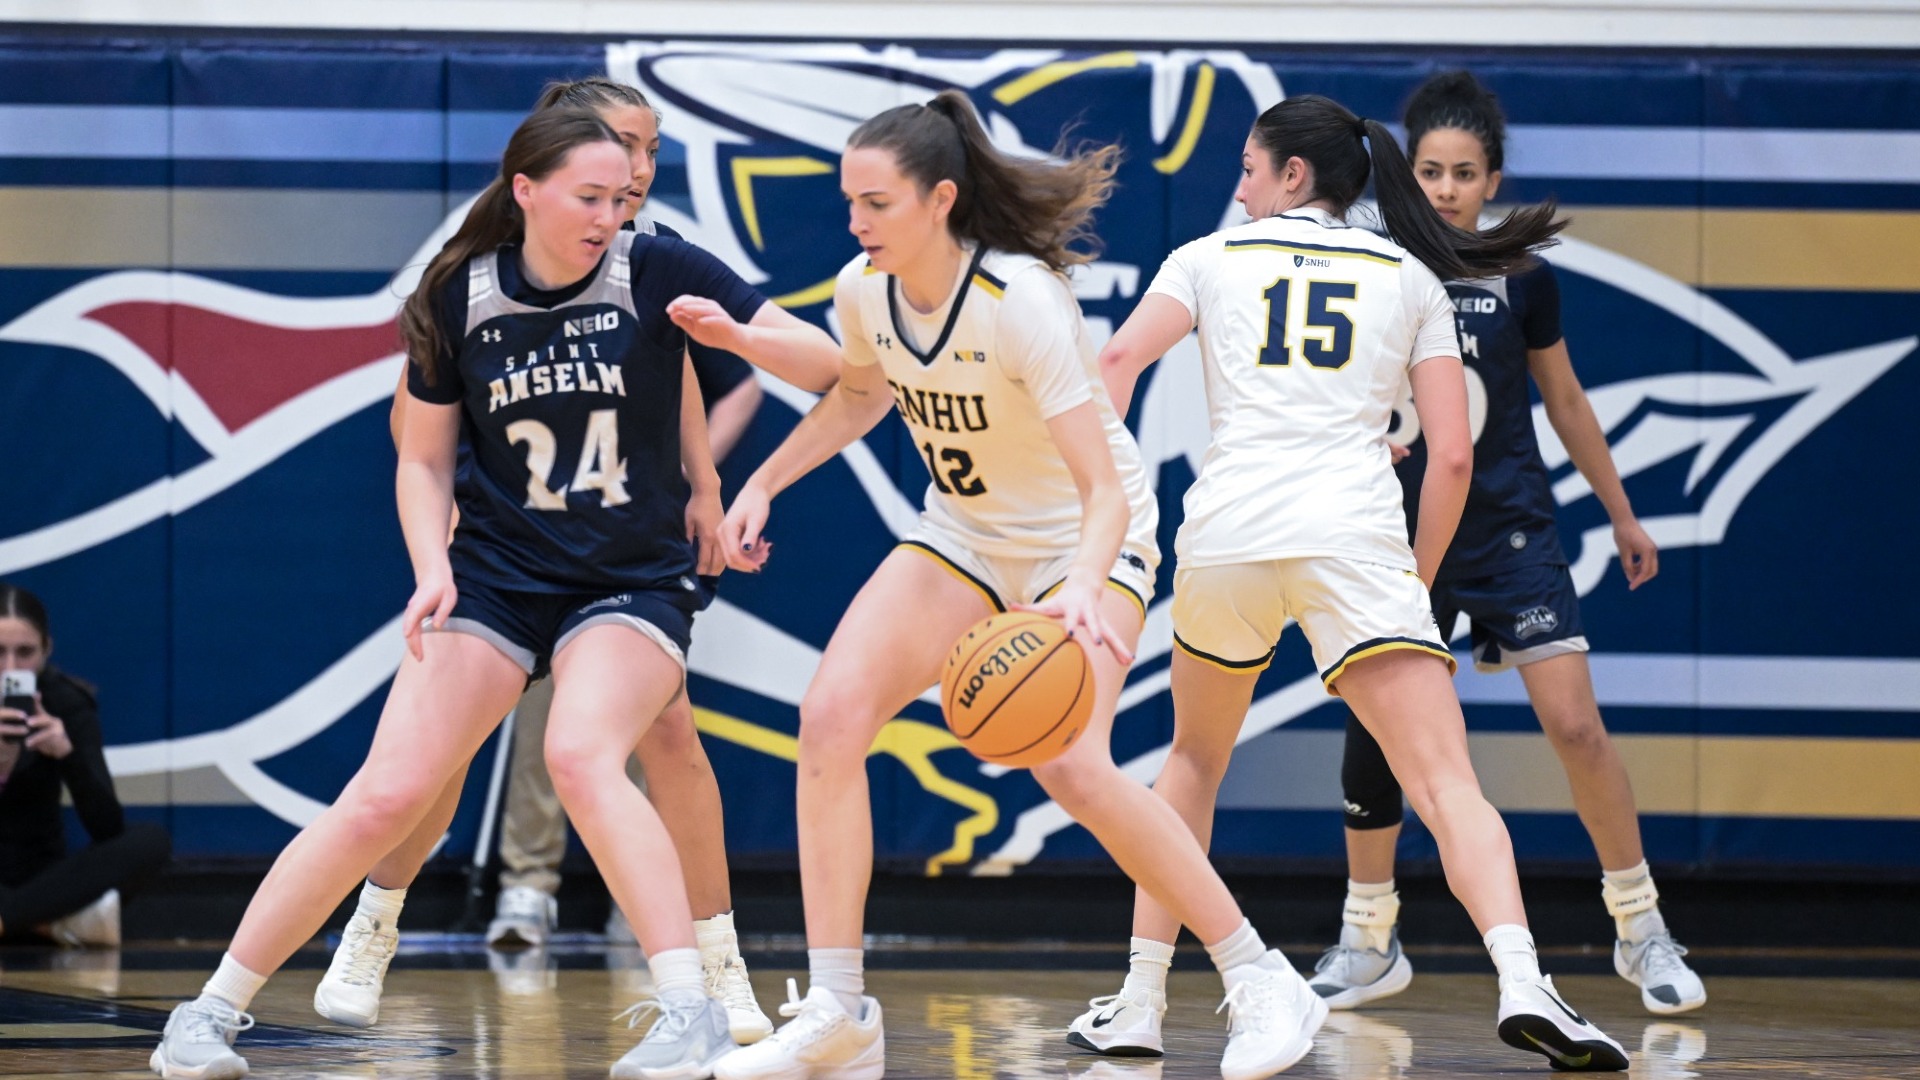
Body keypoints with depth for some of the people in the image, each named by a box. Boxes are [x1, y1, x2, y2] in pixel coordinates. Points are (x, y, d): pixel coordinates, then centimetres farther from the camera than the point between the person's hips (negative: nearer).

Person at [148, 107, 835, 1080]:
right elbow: (424, 459, 7)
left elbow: (824, 356, -6)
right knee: (388, 793, -9)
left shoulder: (656, 274, -9)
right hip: (496, 572, 2)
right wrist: (432, 568, -10)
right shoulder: (461, 297, -3)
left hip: (634, 581, -2)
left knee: (580, 755, -31)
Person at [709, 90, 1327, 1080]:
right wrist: (763, 484, 6)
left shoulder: (1021, 302, -31)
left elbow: (1104, 487, -34)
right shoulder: (863, 291, -11)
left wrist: (1081, 595, -52)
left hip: (1083, 536, -6)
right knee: (831, 713, -14)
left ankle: (1261, 984, -9)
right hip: (965, 534, 6)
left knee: (1069, 764, -26)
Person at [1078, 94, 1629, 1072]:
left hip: (1227, 533, 1)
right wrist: (1418, 584, 21)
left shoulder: (1211, 258, 17)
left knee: (1194, 761, 25)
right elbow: (1451, 455, 10)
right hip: (1355, 538, -1)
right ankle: (1522, 984, -32)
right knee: (1446, 782, -9)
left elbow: (1117, 363, -1)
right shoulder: (1411, 278, 18)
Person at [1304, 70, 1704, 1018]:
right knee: (1371, 732, 0)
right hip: (1402, 529, 1)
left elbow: (1563, 398, 12)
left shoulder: (1522, 278, -1)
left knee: (1574, 726, -10)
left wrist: (1620, 512, 18)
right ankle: (1369, 944, 18)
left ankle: (1641, 930, 5)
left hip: (1510, 529, -1)